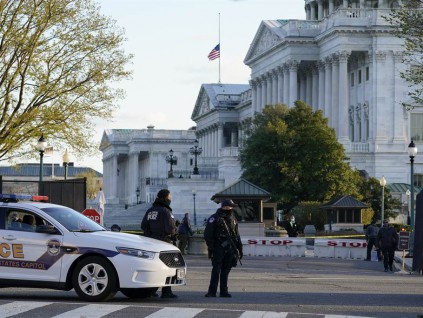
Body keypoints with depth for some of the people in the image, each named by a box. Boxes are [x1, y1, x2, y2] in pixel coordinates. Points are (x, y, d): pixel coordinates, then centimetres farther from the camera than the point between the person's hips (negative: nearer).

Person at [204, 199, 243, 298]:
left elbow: (236, 235, 21)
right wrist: (211, 247, -15)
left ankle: (224, 291, 11)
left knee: (225, 271, 7)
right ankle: (212, 291, -5)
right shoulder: (214, 219, -4)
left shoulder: (233, 219, 15)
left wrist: (239, 249, 17)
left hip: (229, 249, 5)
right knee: (216, 270, -8)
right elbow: (208, 234, -7)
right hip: (218, 248, -5)